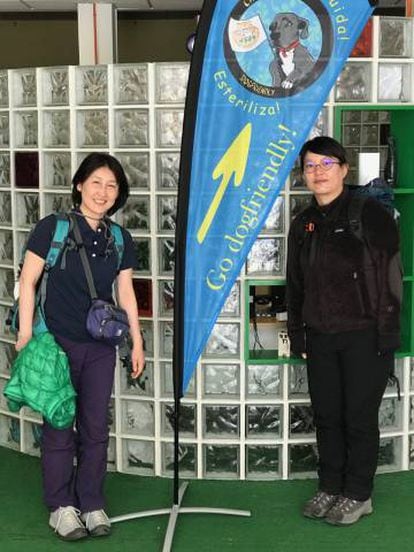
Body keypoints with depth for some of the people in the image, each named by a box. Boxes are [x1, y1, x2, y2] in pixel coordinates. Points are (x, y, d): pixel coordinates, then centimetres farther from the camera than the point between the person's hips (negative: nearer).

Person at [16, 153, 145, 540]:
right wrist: (26, 334, -9)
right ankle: (61, 506, 17)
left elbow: (125, 294, 13)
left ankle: (92, 503, 21)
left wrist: (137, 342, 12)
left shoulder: (119, 240, 7)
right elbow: (28, 282, -5)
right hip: (57, 343, -4)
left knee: (96, 427, 8)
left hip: (100, 346, 4)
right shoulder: (52, 228, -6)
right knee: (59, 427, 3)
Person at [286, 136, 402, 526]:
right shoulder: (303, 224, 11)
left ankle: (358, 495, 20)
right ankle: (330, 488, 27)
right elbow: (295, 285, 16)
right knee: (326, 416, 12)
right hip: (321, 338, 5)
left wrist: (386, 333, -13)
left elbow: (390, 275, -10)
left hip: (364, 337, -5)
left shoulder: (369, 214, -7)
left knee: (359, 417, 4)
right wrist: (297, 335, 14)